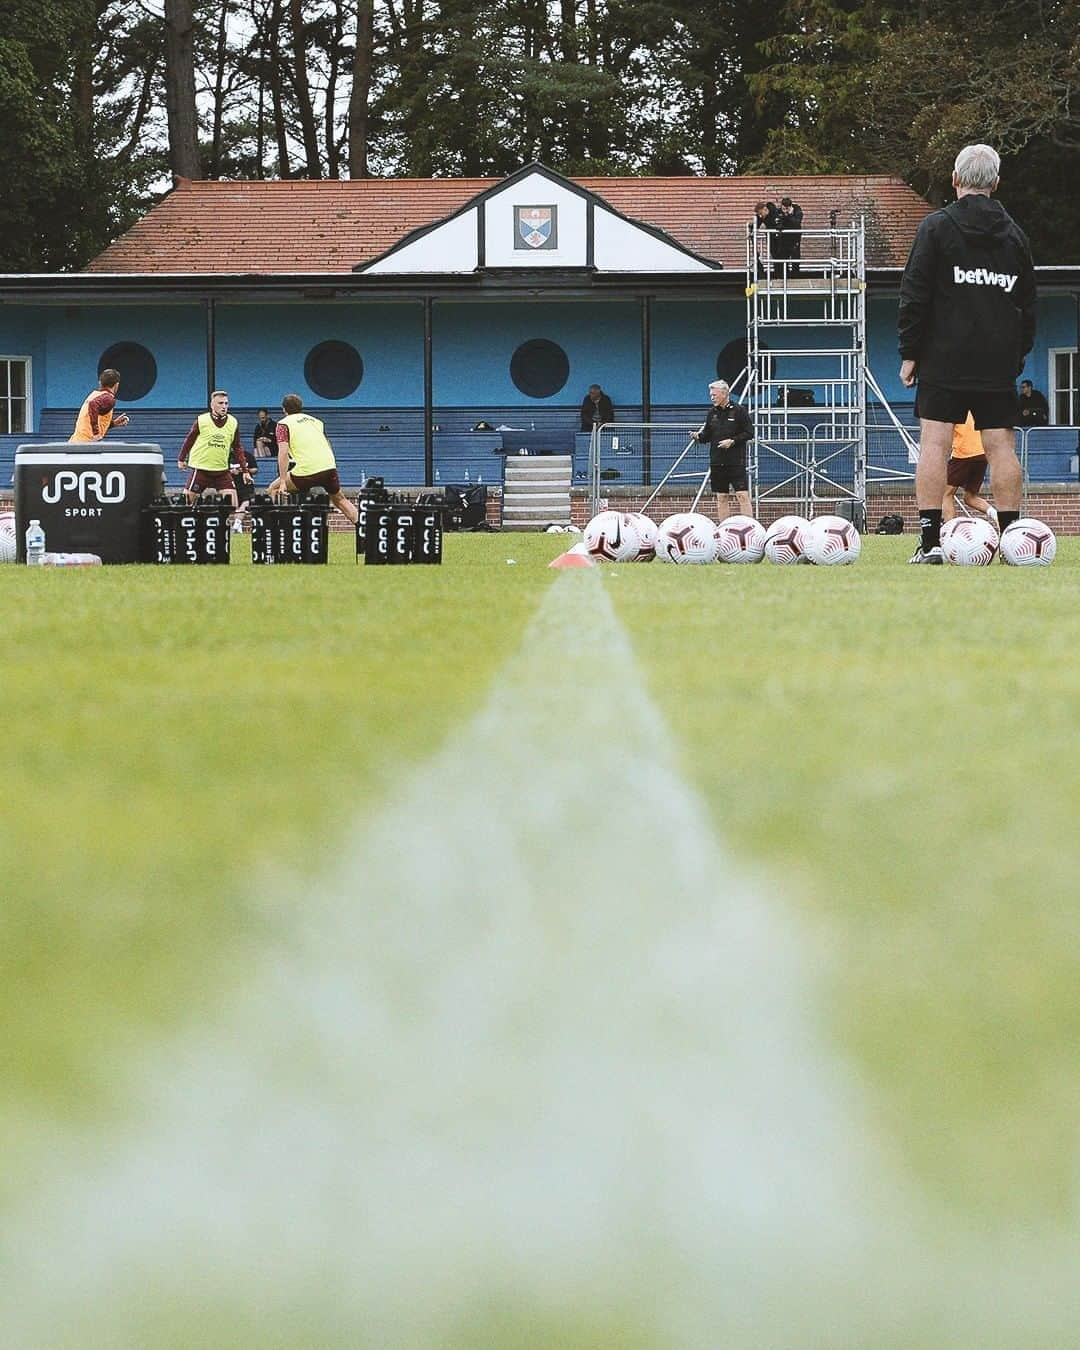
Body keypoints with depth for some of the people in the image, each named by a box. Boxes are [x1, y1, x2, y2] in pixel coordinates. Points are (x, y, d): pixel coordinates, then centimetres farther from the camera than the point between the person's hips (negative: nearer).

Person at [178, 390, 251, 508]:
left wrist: (244, 470, 3)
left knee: (232, 499, -8)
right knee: (188, 498, 0)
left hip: (222, 470, 2)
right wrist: (181, 459, 9)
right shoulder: (201, 421, -8)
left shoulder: (233, 423, 0)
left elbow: (237, 448, 6)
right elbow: (189, 440, 5)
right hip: (201, 468, -2)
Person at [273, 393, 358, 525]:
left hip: (306, 470, -5)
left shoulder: (284, 424, 6)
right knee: (340, 499, 26)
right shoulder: (315, 420, 23)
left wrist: (283, 482, -8)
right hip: (329, 465, 5)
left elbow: (283, 453, -6)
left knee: (274, 489, 13)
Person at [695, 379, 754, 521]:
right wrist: (699, 436, -7)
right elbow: (707, 436, 14)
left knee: (742, 496, -9)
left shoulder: (738, 410, -4)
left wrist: (733, 441, -15)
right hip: (717, 461, 5)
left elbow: (749, 433, -4)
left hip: (736, 461, -5)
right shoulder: (713, 412, 11)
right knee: (721, 498, 7)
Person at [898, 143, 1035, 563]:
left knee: (933, 443, -4)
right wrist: (1018, 356, 21)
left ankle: (930, 541, -12)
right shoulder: (1015, 236, 11)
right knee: (1001, 446, 3)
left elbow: (915, 295, -5)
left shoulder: (937, 226, -2)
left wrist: (909, 352, -1)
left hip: (944, 359, -3)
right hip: (999, 364, 4)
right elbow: (1028, 304, 16)